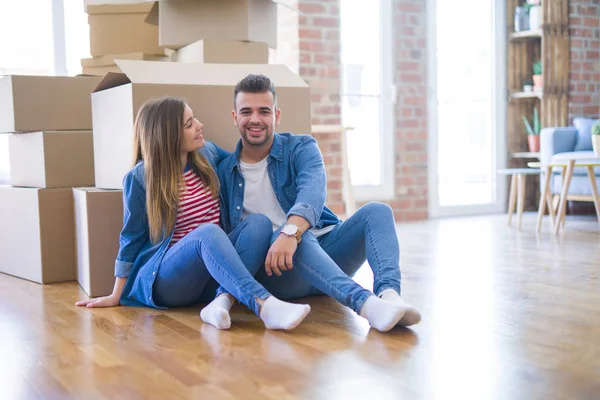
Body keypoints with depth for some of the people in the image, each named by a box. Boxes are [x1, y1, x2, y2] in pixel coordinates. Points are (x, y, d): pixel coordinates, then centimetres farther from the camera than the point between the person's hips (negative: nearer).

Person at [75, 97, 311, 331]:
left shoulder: (207, 154, 6)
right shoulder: (140, 178, -7)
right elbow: (131, 238, 1)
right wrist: (117, 296, 5)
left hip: (211, 276, 5)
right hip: (164, 281, -5)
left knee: (259, 221, -21)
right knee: (207, 232, -35)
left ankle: (223, 300, -39)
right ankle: (265, 305, -51)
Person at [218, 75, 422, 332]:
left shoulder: (300, 148, 4)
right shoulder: (224, 173, 9)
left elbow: (313, 191, -19)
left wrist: (291, 231, -40)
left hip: (324, 248, 2)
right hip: (271, 268, -1)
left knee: (376, 211, -19)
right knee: (279, 231, -35)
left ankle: (388, 292, -45)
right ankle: (365, 302, -54)